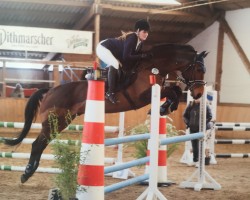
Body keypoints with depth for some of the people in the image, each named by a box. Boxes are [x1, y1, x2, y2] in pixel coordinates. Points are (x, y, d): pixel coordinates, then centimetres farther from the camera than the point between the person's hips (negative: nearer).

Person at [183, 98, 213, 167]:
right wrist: (188, 123, 3)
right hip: (193, 128, 4)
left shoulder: (205, 105, -7)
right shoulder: (191, 105, 5)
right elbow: (185, 115, 15)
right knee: (194, 145, 11)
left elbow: (210, 116, -7)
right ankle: (195, 160, 21)